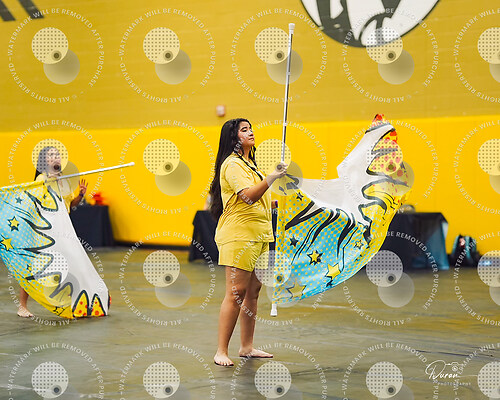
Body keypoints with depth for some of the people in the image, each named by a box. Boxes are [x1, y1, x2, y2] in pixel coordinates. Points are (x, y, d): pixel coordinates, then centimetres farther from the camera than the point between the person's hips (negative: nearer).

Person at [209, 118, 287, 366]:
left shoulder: (249, 164, 21)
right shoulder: (232, 164, -11)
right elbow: (248, 196, -25)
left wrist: (276, 202, 14)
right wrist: (272, 178, -33)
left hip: (258, 235, 10)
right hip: (239, 236, -10)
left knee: (253, 291, 11)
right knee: (236, 293, -12)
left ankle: (247, 347, 18)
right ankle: (221, 352, -9)